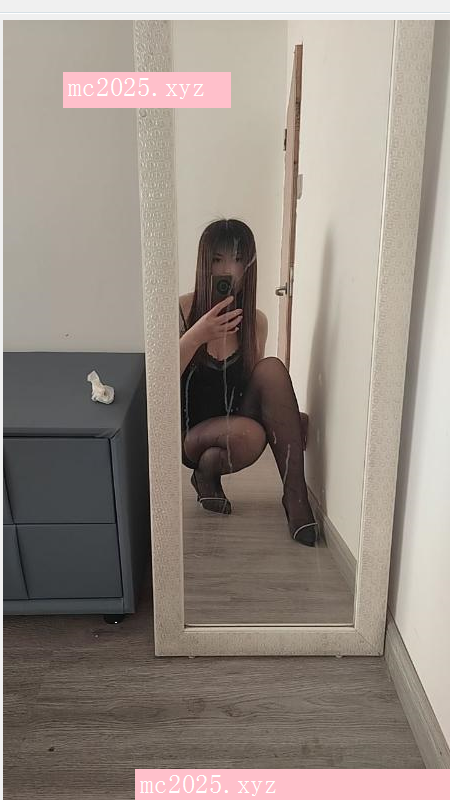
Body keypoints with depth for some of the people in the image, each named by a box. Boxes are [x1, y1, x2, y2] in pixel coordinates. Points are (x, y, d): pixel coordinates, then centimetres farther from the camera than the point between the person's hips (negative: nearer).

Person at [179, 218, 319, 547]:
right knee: (249, 434, -37)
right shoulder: (182, 310, -12)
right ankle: (206, 472, -1)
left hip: (233, 429, 4)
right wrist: (197, 336, -30)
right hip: (189, 436, -3)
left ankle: (295, 493, -24)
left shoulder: (256, 321, -1)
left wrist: (286, 416, -9)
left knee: (272, 368, -25)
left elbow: (259, 386, 9)